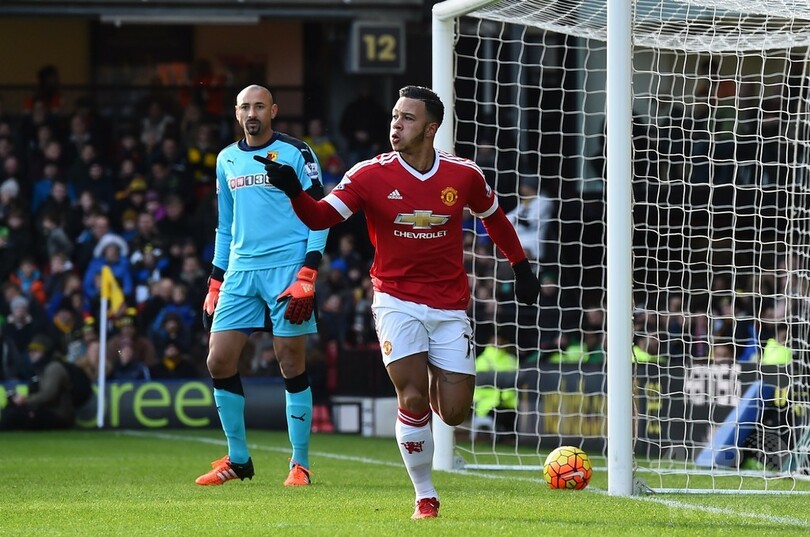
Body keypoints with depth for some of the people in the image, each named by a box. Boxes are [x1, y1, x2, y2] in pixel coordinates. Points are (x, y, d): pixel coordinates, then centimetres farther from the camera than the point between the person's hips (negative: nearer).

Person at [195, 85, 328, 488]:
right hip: (240, 270, 5)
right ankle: (237, 460, 10)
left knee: (292, 365, -4)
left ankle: (300, 465, 3)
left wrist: (308, 276, -14)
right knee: (219, 360, -2)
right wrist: (215, 285, 17)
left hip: (287, 268, -5)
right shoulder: (227, 160, 15)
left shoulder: (295, 153, -2)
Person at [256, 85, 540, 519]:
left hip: (449, 307, 2)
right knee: (413, 399, -16)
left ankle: (434, 377, 35)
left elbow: (493, 218, 14)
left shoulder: (464, 174, -4)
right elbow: (320, 217, -13)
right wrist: (294, 191, -32)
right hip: (397, 300, -2)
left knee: (454, 413, -3)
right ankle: (425, 496, 2)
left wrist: (521, 268, 19)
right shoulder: (371, 175, -8)